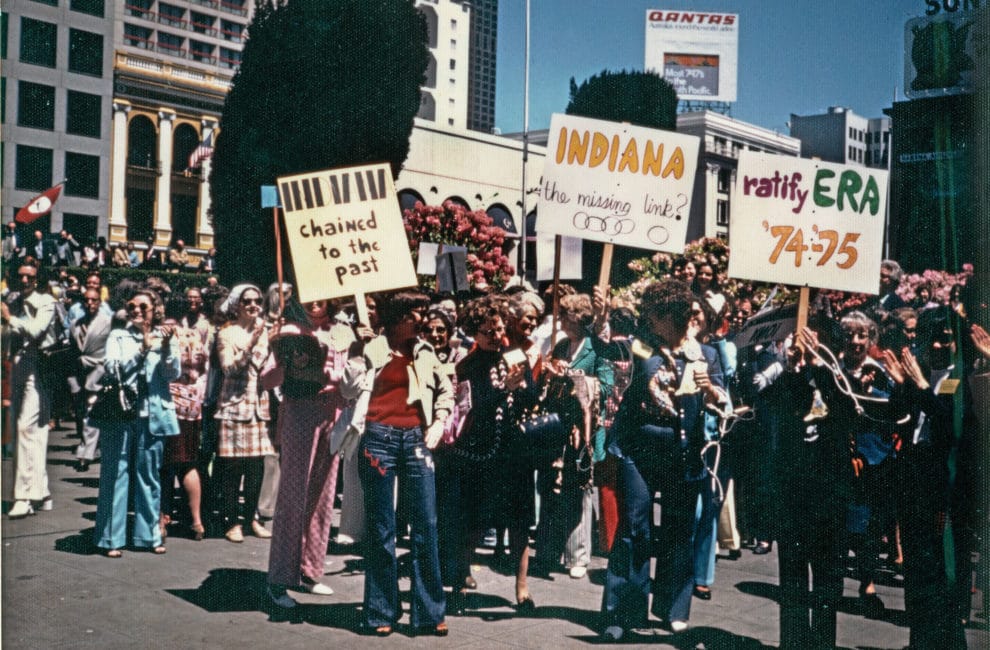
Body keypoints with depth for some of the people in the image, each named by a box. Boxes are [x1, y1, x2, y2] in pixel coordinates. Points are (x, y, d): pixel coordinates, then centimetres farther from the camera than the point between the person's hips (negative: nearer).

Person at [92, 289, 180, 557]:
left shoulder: (163, 337, 12)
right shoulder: (118, 336, 10)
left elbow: (173, 374, 1)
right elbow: (112, 368, -6)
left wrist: (166, 347, -14)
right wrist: (143, 349, -15)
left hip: (152, 413, 1)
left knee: (149, 474, 6)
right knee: (115, 474, -2)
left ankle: (149, 534, 15)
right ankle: (111, 537, 3)